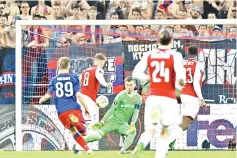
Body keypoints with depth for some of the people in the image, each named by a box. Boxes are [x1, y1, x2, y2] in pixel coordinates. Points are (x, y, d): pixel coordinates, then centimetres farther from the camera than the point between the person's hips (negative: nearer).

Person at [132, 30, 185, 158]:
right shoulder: (175, 56, -3)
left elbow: (136, 73, 0)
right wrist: (180, 85, 6)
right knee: (165, 132, 14)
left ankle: (141, 144, -31)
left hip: (152, 97, 2)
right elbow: (180, 77, -15)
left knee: (149, 131, 3)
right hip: (169, 98, -2)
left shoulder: (149, 55, 6)